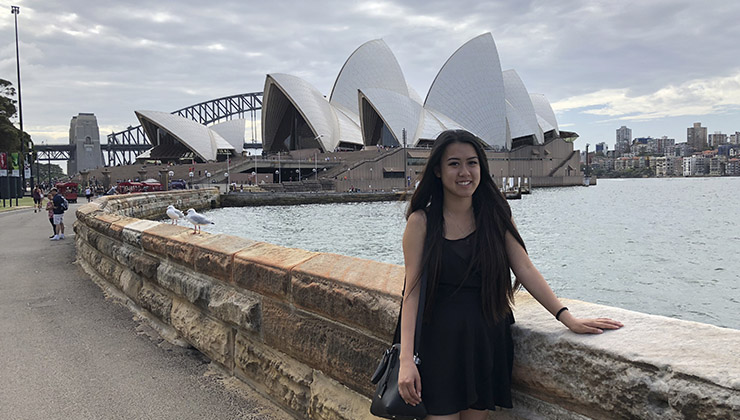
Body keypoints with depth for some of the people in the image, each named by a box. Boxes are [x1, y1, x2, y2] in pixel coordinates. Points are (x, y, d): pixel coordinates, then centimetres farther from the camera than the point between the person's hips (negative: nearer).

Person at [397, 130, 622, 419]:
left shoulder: (496, 213, 4)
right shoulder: (421, 221, -6)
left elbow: (525, 269, 2)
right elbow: (412, 290, -9)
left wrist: (567, 318, -8)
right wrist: (406, 359, -16)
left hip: (489, 340, 3)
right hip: (441, 342, -3)